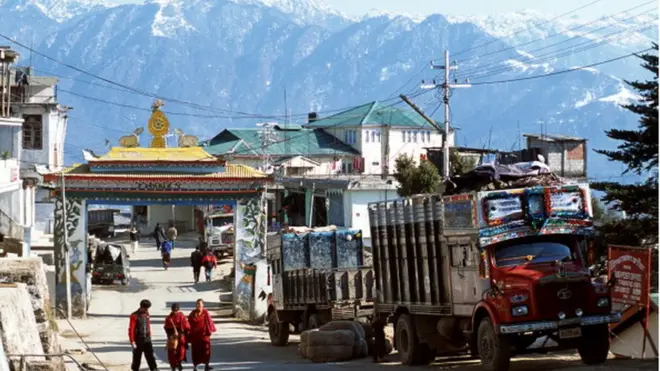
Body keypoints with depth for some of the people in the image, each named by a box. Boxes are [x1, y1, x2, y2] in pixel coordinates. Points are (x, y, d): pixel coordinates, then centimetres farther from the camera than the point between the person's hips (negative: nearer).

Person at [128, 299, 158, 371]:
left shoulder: (146, 314, 5)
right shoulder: (134, 316, -13)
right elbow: (131, 329, -14)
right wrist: (132, 341, -17)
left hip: (147, 340, 4)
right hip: (138, 341, -4)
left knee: (151, 356, -4)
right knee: (137, 357, 6)